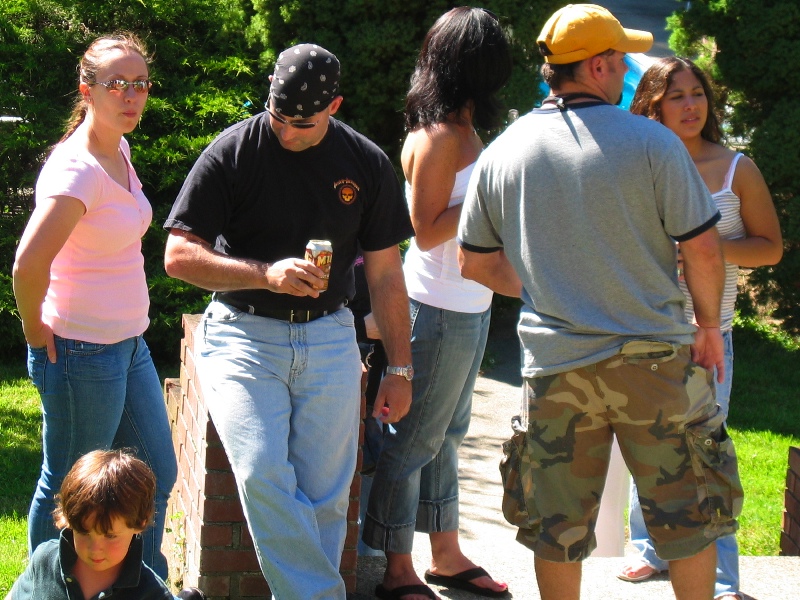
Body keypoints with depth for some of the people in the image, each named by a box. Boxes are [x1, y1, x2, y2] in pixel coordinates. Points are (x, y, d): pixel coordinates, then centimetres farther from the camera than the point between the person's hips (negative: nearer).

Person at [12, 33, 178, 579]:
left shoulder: (119, 150, 6)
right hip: (82, 351, -9)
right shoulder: (77, 170, -23)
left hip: (128, 344, 9)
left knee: (157, 474, 18)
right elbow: (29, 265, -34)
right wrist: (37, 333, -18)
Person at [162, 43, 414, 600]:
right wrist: (266, 273, -21)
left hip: (329, 338, 3)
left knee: (325, 497, -2)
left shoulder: (366, 163, 4)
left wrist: (400, 369, 10)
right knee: (263, 474, -20)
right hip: (244, 335, -2)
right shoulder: (233, 152, -5)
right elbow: (178, 255, -8)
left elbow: (385, 273, 11)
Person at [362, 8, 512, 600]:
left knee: (448, 433, 18)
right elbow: (426, 231, -17)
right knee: (416, 440, -1)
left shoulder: (462, 132, 11)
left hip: (470, 306, 10)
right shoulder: (439, 138, -16)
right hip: (440, 310, -10)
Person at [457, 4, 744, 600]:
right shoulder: (651, 142, -11)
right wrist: (709, 324, 6)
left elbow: (475, 262, 9)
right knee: (687, 512, 12)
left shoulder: (503, 152, 1)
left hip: (554, 364, 3)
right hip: (654, 358, -3)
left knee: (557, 525, 13)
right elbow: (703, 248, -10)